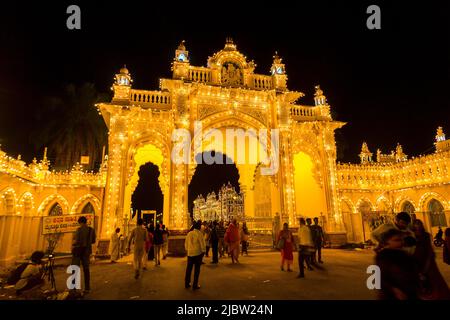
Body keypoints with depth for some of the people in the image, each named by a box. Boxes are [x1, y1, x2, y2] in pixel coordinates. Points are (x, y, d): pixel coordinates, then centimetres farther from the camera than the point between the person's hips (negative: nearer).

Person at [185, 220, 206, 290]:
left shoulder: (189, 233, 3)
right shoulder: (200, 234, -13)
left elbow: (186, 244, 10)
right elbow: (202, 244, -11)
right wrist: (203, 251, 4)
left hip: (190, 253, 5)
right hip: (198, 253, -5)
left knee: (189, 268, 15)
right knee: (197, 269, 5)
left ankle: (187, 284, 24)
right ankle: (195, 285, 10)